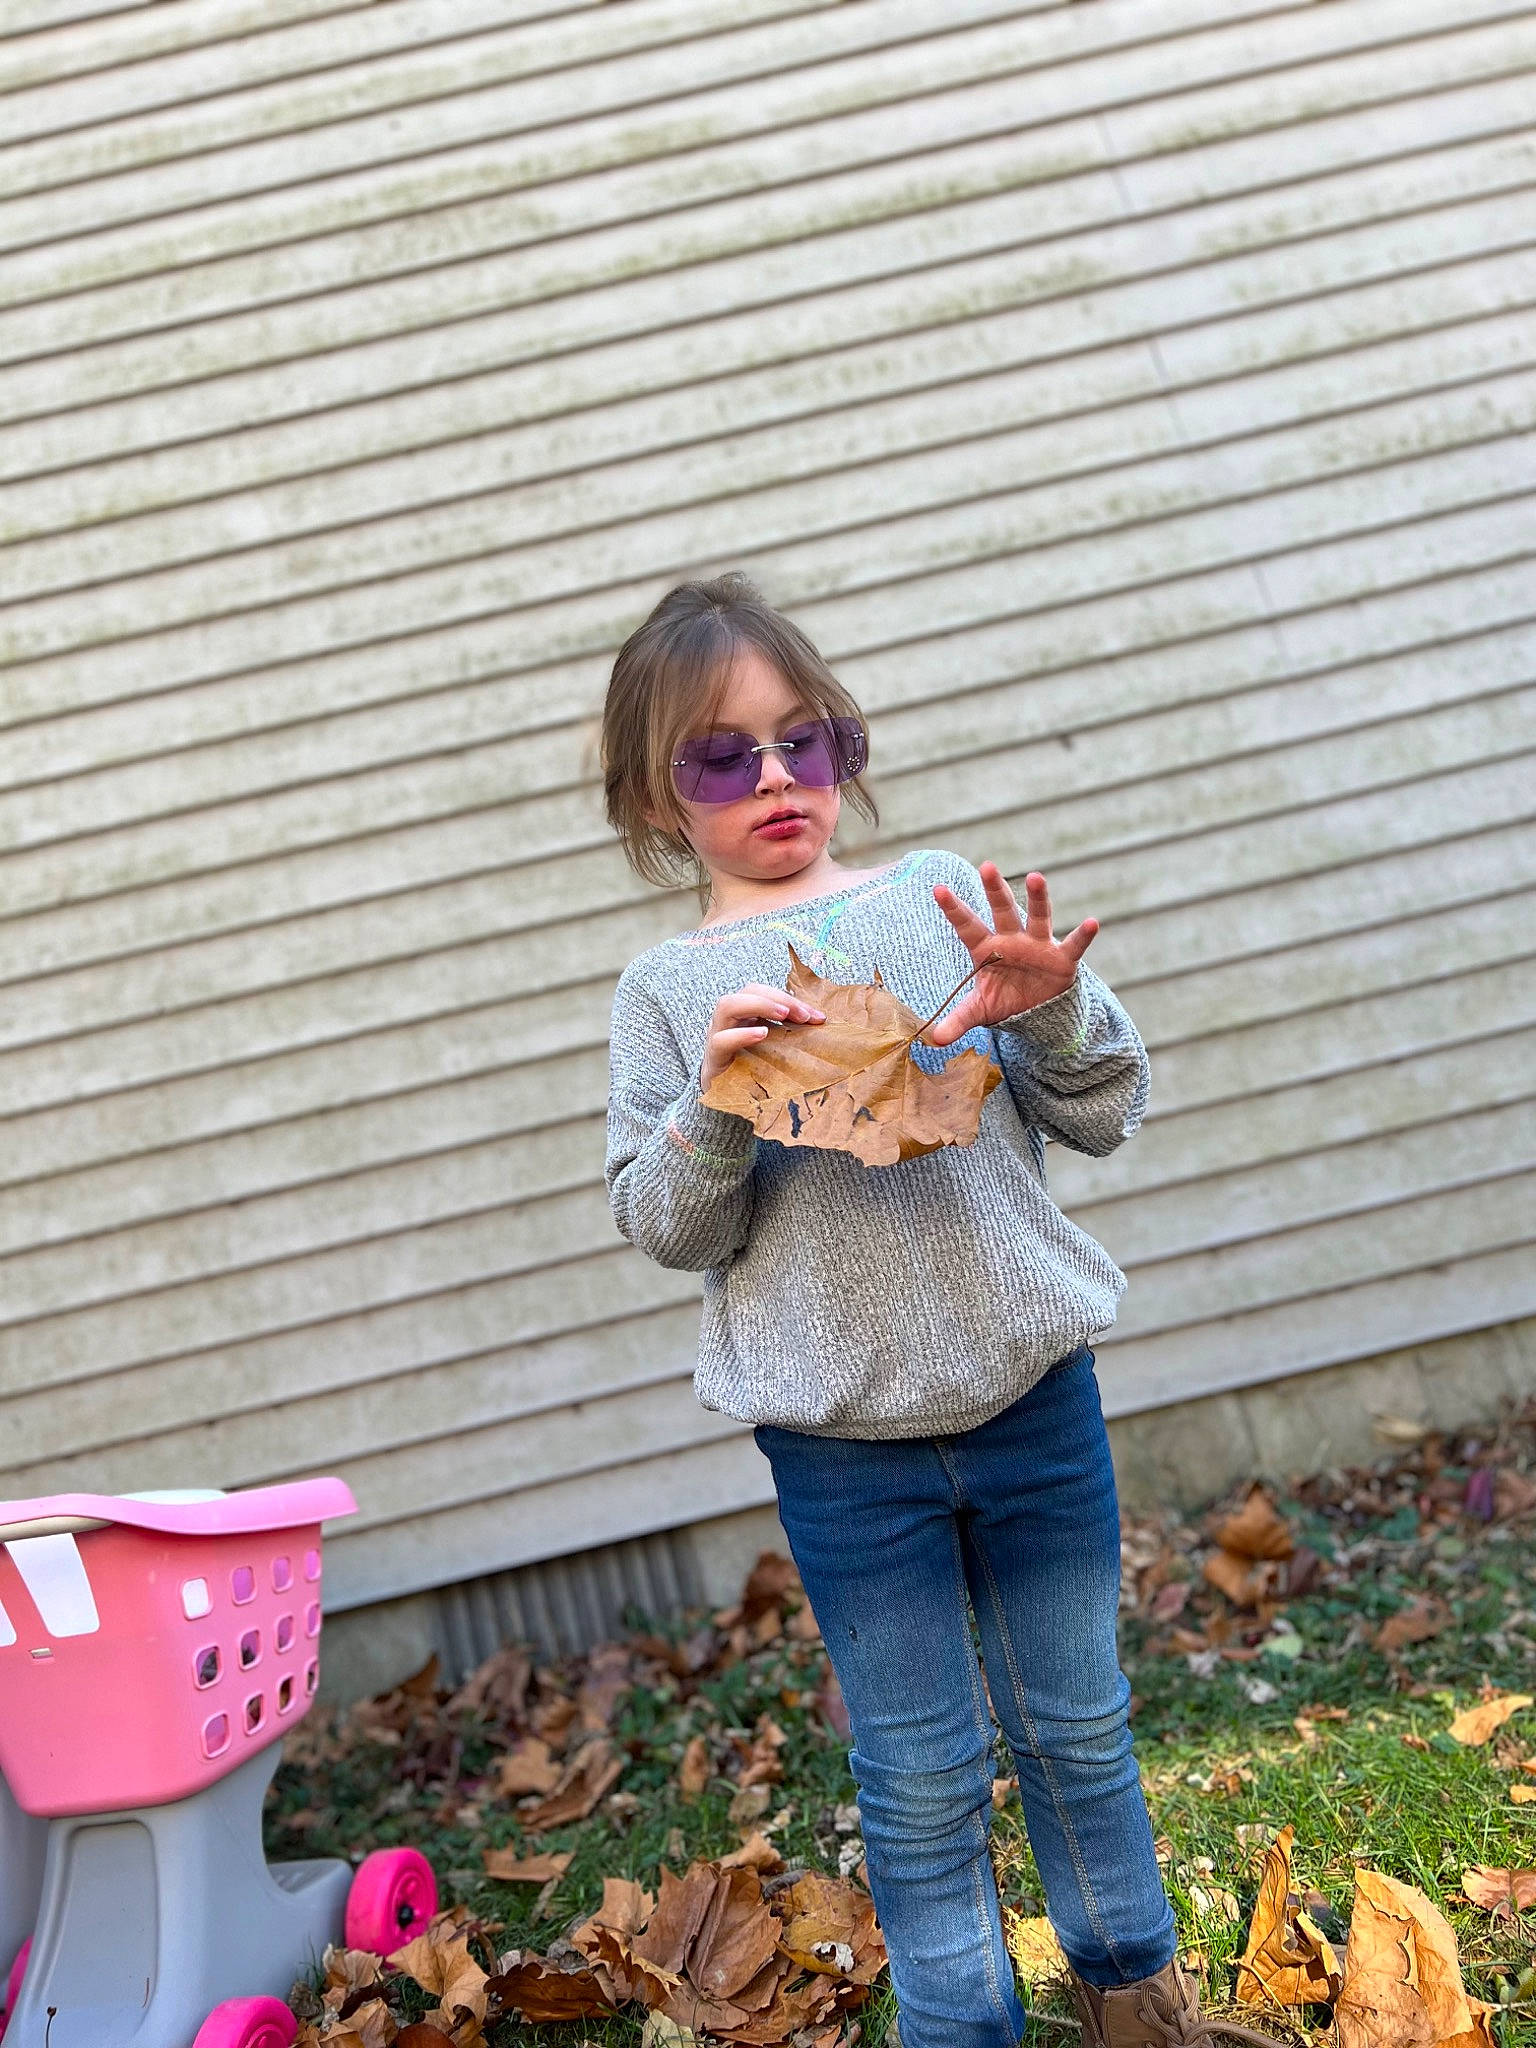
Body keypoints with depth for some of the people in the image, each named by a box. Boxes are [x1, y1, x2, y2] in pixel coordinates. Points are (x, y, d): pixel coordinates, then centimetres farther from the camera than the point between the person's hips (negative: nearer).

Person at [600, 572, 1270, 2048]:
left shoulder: (942, 898, 2)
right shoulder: (667, 992, 1)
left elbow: (1102, 1116, 4)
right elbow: (664, 1229, -3)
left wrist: (1053, 1011, -17)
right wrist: (716, 1105, -21)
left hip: (1030, 1386, 2)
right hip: (840, 1441, -1)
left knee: (1077, 1723, 17)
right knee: (922, 1781, 9)